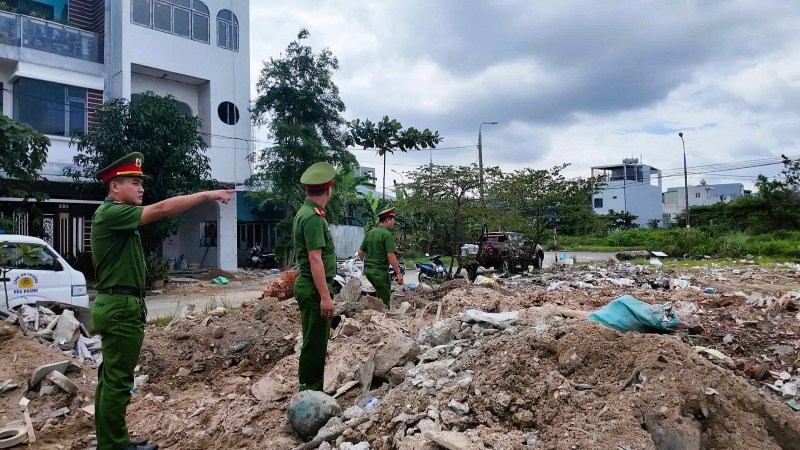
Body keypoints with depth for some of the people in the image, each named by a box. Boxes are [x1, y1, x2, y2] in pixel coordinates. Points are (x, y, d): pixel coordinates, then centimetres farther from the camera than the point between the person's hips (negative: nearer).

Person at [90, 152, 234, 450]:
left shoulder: (116, 216, 17)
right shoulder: (111, 213, -16)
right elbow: (162, 209, -26)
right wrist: (207, 195, -24)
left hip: (118, 305, 11)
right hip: (120, 307, -11)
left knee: (111, 377, 15)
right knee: (118, 380, -3)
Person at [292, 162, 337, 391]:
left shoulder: (305, 212, 13)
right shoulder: (313, 217, -18)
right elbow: (315, 259, -23)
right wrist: (325, 296, -24)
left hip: (308, 286, 10)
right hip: (314, 289, -10)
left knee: (315, 342, 17)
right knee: (315, 344, -2)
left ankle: (309, 389, 27)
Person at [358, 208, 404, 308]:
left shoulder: (370, 232, 11)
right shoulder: (387, 234, -13)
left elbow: (360, 252, 13)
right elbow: (391, 256, -19)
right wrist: (398, 273, -15)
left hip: (367, 269, 8)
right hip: (380, 271, -8)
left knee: (379, 294, 23)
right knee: (385, 300, 0)